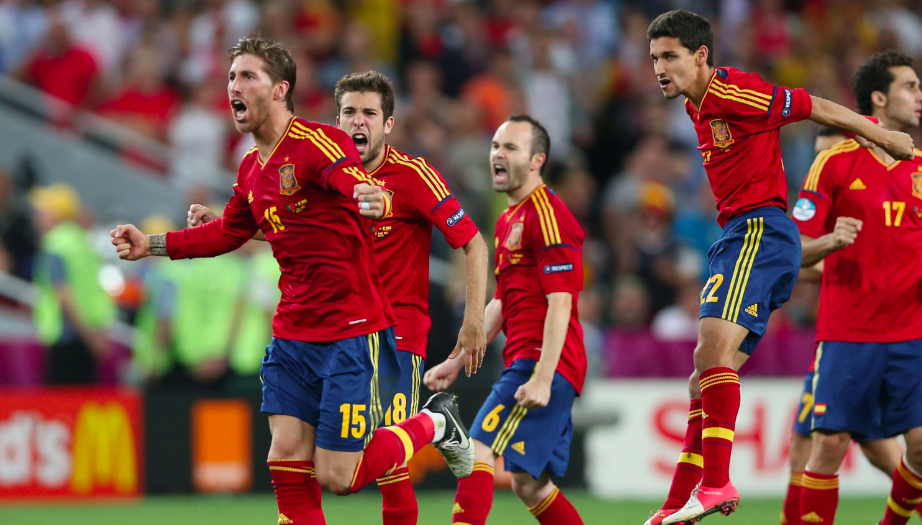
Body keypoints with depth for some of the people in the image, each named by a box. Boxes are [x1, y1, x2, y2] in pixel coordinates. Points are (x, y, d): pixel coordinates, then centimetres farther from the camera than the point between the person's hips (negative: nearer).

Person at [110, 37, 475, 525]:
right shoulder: (252, 168, 10)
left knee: (337, 477, -6)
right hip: (292, 335, 8)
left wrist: (377, 200, -60)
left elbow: (355, 184, -36)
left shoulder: (319, 144, -15)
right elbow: (227, 233, 29)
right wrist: (151, 244, 23)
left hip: (353, 334, -8)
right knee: (286, 462, -1)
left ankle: (434, 424, 19)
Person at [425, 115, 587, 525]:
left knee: (478, 450, -17)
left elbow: (560, 303, -17)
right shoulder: (507, 221, 21)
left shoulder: (548, 215, -10)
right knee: (529, 484, 11)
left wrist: (542, 378, -24)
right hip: (523, 363, 10)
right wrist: (457, 362, 25)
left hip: (542, 363, -10)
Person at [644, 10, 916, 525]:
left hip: (759, 231, -10)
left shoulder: (734, 93, -12)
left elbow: (818, 109, -5)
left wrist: (885, 138, 4)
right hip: (741, 236, 10)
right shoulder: (701, 106, 17)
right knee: (708, 372, 8)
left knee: (715, 345, -24)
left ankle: (715, 483, -31)